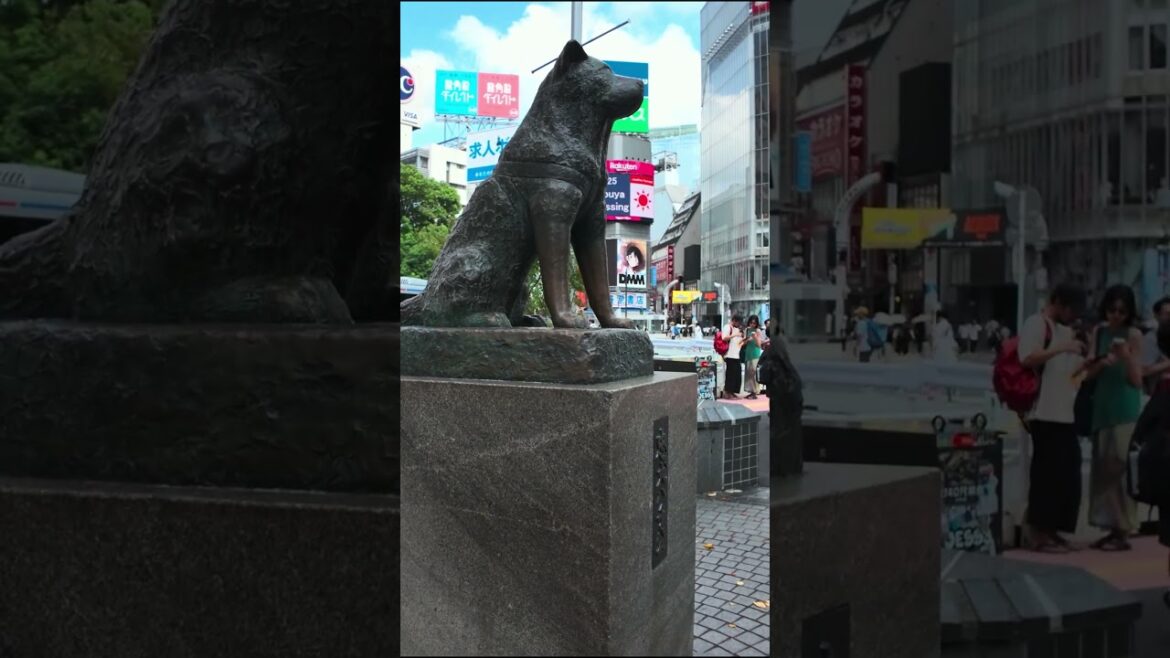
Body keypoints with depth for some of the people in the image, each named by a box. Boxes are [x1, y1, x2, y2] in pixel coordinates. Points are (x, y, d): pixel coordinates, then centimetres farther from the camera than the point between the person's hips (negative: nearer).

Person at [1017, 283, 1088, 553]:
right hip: (1045, 414, -9)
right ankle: (1038, 532, 1)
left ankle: (1050, 529, 18)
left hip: (1065, 414, 9)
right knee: (1047, 473, -6)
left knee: (1066, 474, 10)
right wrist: (1061, 348, -26)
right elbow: (1026, 360, -22)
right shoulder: (1036, 324, -7)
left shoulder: (1065, 330, 21)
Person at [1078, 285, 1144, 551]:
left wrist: (1126, 356, -24)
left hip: (1125, 411, -5)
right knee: (1102, 468, 7)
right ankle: (1112, 528, 15)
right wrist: (1101, 363, -15)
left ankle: (1123, 532, -1)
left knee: (1120, 468, -6)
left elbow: (1137, 381, -9)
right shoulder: (1098, 332, 8)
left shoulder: (1133, 335, -6)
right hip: (1102, 407, 6)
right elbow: (1089, 374, 6)